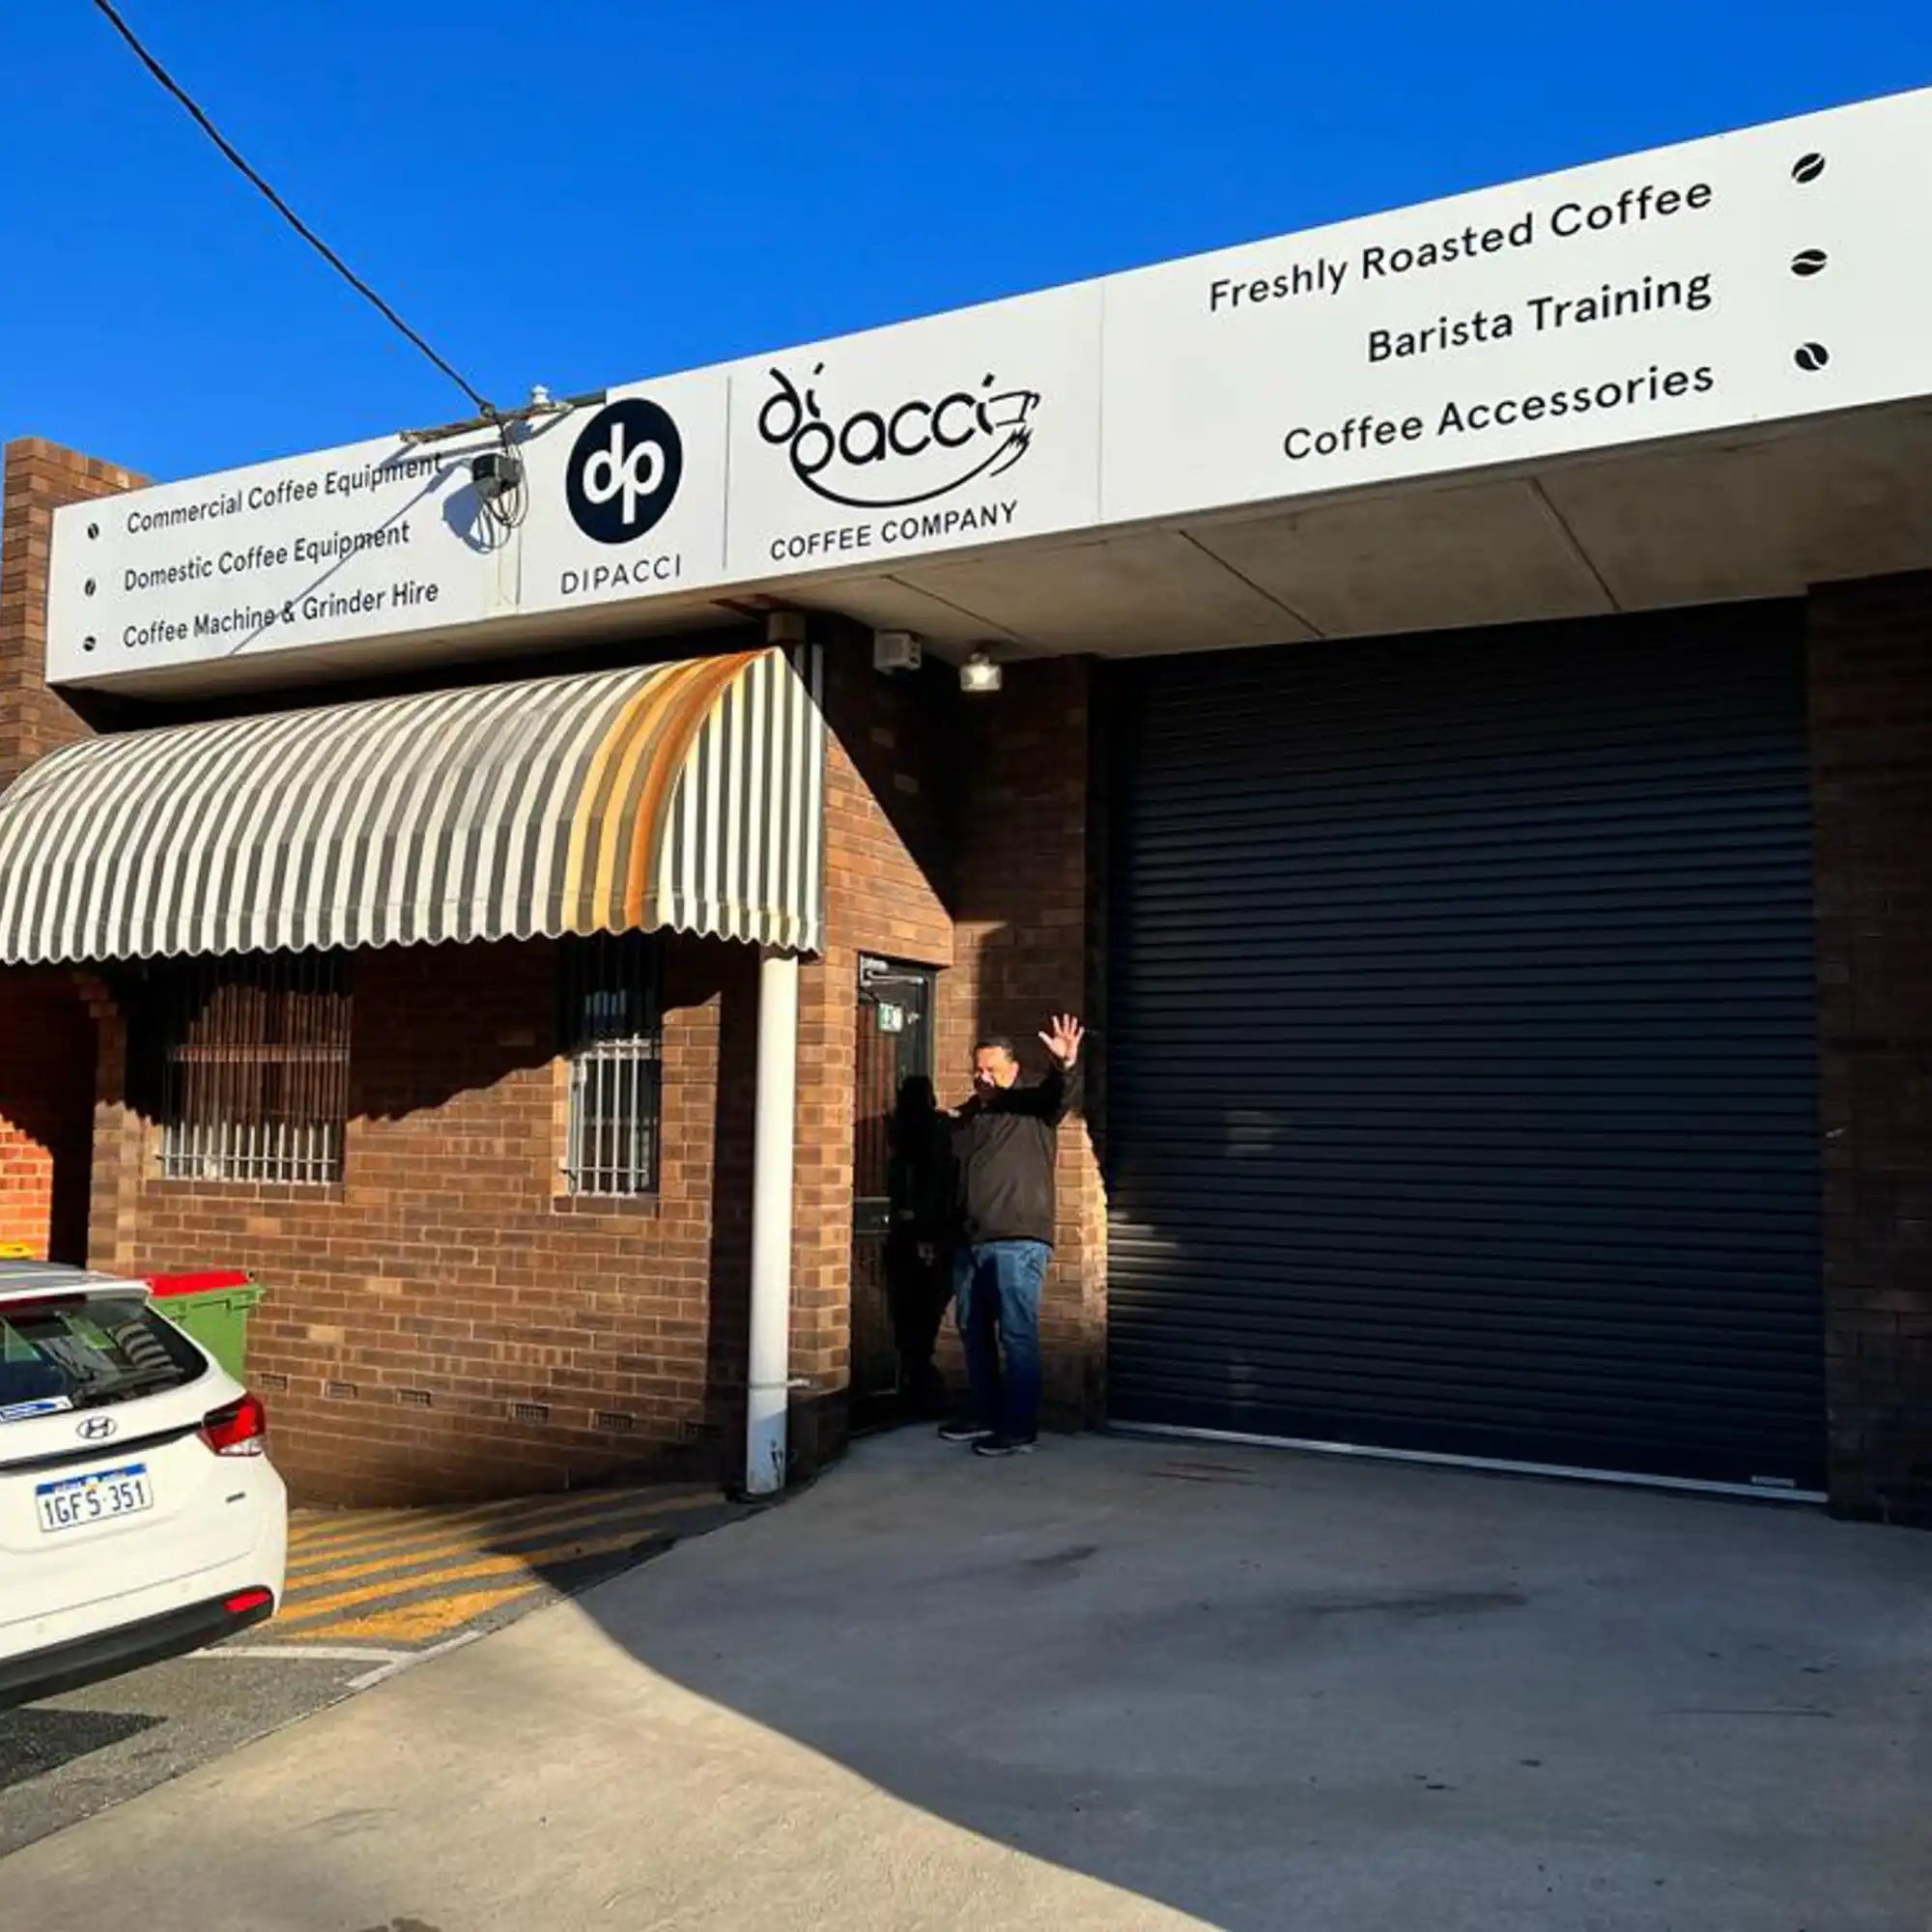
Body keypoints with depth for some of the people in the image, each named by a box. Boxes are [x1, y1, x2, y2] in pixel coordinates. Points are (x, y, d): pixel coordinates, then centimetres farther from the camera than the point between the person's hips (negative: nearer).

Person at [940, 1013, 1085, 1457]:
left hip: (1017, 1242, -7)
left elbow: (1062, 1094, -24)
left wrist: (1066, 1066, -47)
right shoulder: (966, 1117, 17)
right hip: (968, 1243, 7)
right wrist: (942, 1237, 18)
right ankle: (986, 1416, 26)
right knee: (974, 1334, 13)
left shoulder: (1033, 1108, -1)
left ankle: (1020, 1428, -2)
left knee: (1017, 1335, -6)